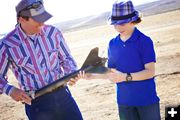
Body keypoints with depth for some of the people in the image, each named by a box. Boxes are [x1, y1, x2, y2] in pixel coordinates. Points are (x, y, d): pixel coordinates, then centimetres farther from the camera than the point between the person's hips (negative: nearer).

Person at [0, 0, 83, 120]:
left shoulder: (53, 32, -2)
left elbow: (66, 58, 12)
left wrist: (72, 73, -7)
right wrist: (10, 90, -17)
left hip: (62, 95, 3)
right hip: (36, 103, -3)